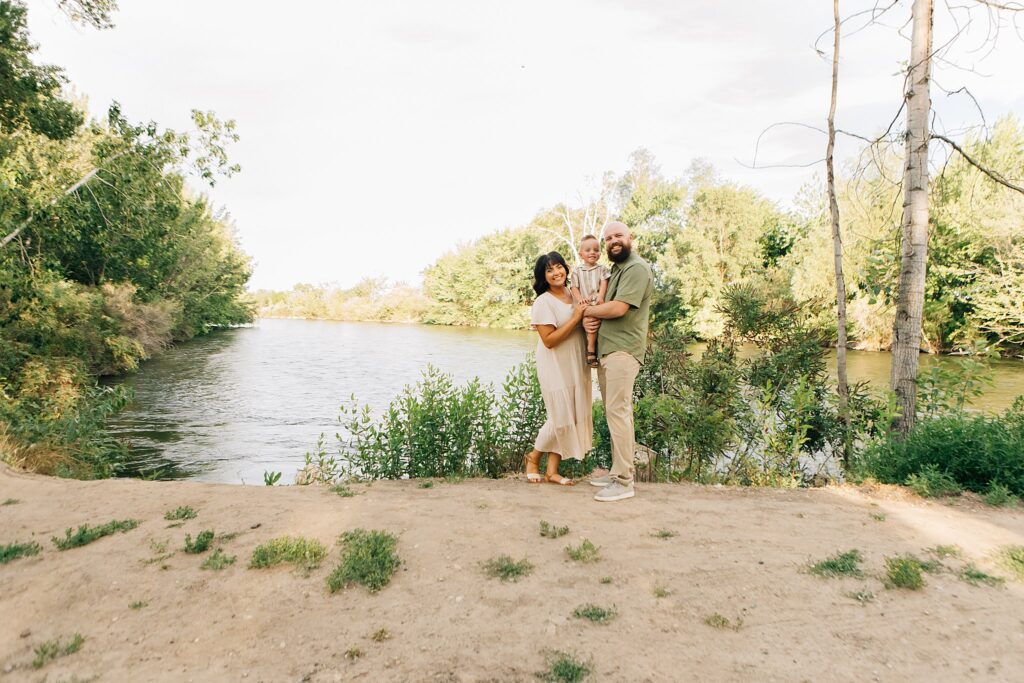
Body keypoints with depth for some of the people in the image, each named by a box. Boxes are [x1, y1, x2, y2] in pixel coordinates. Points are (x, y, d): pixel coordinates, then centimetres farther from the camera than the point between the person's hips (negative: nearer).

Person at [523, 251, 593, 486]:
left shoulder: (574, 295, 7)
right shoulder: (543, 302, -13)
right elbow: (549, 340, -19)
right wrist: (576, 318, -20)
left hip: (576, 367, 7)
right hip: (555, 368, -7)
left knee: (575, 417, 6)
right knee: (561, 419, -5)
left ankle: (552, 471, 17)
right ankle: (533, 457, 21)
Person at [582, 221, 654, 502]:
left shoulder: (637, 268, -9)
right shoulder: (614, 270, 23)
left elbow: (618, 308, -19)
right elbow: (602, 307, 21)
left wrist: (587, 310, -4)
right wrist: (587, 319, -2)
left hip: (622, 350, -9)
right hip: (606, 350, 9)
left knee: (618, 411, -11)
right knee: (615, 412, 11)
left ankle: (624, 482, -8)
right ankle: (617, 471, 19)